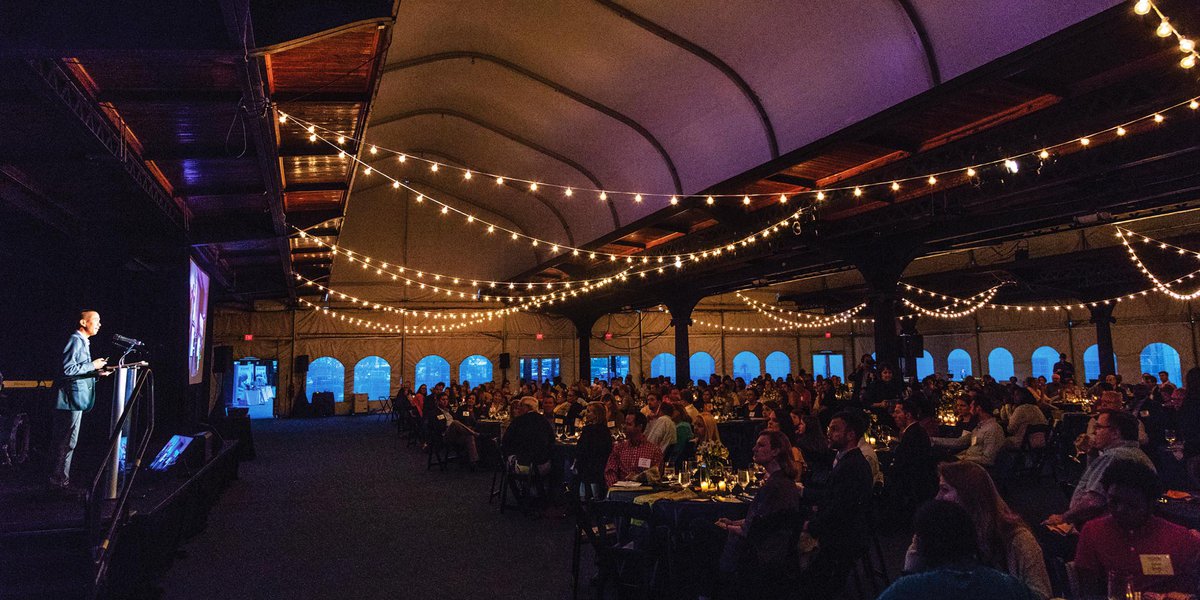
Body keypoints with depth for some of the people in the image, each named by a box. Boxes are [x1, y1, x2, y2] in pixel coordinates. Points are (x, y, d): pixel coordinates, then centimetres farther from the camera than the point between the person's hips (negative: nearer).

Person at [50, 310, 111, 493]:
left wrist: (96, 373, 9)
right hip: (71, 398, -10)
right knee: (67, 442, -5)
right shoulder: (75, 341, -13)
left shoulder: (84, 342, 19)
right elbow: (67, 369, -22)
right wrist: (92, 365, -15)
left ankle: (60, 480, 22)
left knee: (63, 441, 15)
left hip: (76, 398, 10)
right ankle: (59, 481, 1)